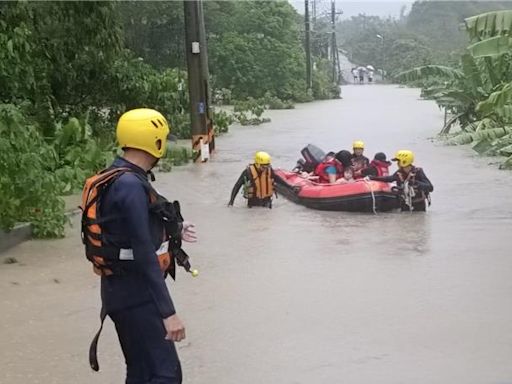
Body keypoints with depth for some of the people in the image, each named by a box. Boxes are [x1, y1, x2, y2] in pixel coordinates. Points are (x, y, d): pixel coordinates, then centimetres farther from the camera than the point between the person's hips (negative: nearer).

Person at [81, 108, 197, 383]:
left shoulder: (120, 178, 9)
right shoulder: (130, 185, -22)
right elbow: (144, 255, -26)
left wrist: (172, 229, 32)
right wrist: (167, 312, -25)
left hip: (130, 290, 10)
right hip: (135, 295, -10)